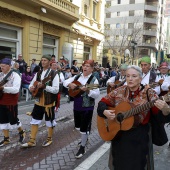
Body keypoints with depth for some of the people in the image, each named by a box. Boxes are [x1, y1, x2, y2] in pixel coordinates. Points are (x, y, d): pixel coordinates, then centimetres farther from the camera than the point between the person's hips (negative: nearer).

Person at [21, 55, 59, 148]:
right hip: (39, 101, 6)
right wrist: (31, 88, -10)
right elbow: (31, 84, 14)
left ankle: (49, 139, 31)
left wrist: (44, 86, -30)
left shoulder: (54, 74, -12)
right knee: (34, 120, 10)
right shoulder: (38, 73, 7)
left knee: (49, 121, 10)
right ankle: (32, 141, 23)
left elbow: (56, 90, -20)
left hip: (49, 102, -6)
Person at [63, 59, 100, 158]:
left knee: (84, 127, 1)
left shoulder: (93, 80, -11)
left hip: (87, 107, -6)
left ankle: (82, 148, 18)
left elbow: (97, 95, -18)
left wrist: (88, 90, -32)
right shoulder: (77, 77, 6)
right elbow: (65, 82, 8)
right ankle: (85, 138, 49)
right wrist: (70, 84, -13)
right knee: (78, 126, 21)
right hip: (77, 106, 6)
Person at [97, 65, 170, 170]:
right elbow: (103, 102, 5)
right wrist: (104, 112, -15)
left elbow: (160, 115, -16)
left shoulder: (149, 93, -11)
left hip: (139, 136, -3)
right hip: (118, 135, 3)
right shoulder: (119, 91, -2)